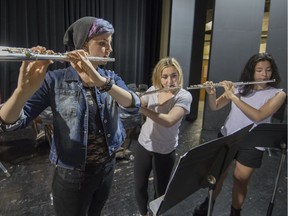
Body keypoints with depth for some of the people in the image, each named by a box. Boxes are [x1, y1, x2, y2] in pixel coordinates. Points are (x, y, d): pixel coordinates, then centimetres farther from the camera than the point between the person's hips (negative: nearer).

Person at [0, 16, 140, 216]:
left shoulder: (111, 78, -3)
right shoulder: (55, 80, -14)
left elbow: (134, 106, -21)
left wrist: (100, 81, -37)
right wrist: (24, 90, -42)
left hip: (107, 168, 5)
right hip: (72, 176, -4)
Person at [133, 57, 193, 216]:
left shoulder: (184, 96, -17)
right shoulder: (153, 90, -2)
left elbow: (169, 121, -31)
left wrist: (142, 108, -35)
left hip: (165, 151, -3)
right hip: (143, 145, 4)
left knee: (160, 190, 13)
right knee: (139, 187, 14)